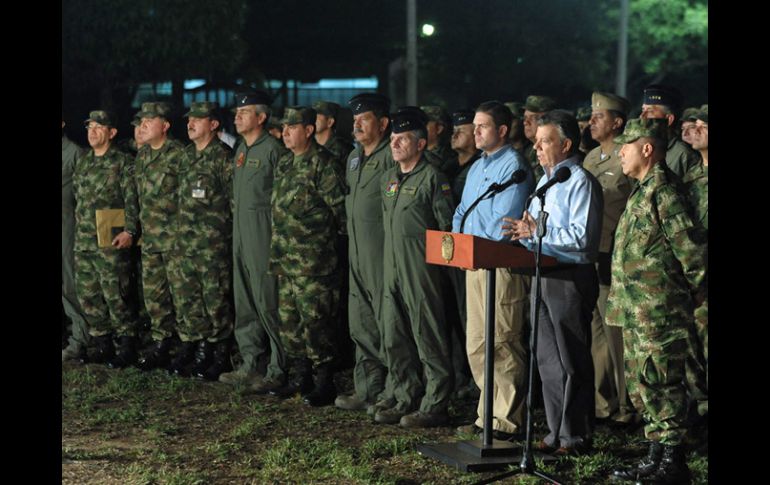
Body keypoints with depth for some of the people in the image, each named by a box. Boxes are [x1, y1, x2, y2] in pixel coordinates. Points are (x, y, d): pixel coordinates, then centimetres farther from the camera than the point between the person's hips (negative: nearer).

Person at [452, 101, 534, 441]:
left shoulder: (513, 166, -10)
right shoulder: (477, 168, 19)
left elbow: (505, 220, -17)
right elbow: (462, 213, 23)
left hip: (502, 265, -9)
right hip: (474, 265, 9)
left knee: (503, 346, -8)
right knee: (477, 346, 10)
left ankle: (508, 422, -4)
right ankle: (488, 415, 17)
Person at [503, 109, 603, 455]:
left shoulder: (580, 183, -12)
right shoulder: (544, 182, 17)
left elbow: (583, 237, -22)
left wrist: (538, 232, -19)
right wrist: (525, 232, 1)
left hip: (571, 280, -9)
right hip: (542, 277, 9)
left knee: (572, 362, -2)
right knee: (548, 359, 12)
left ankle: (576, 436, 4)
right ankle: (557, 432, 20)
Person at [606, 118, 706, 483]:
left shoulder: (664, 195, -16)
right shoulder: (642, 193, 16)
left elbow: (695, 251, -18)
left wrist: (694, 296, -7)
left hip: (659, 314, -10)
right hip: (636, 313, 10)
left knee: (660, 386, -6)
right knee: (642, 385, 15)